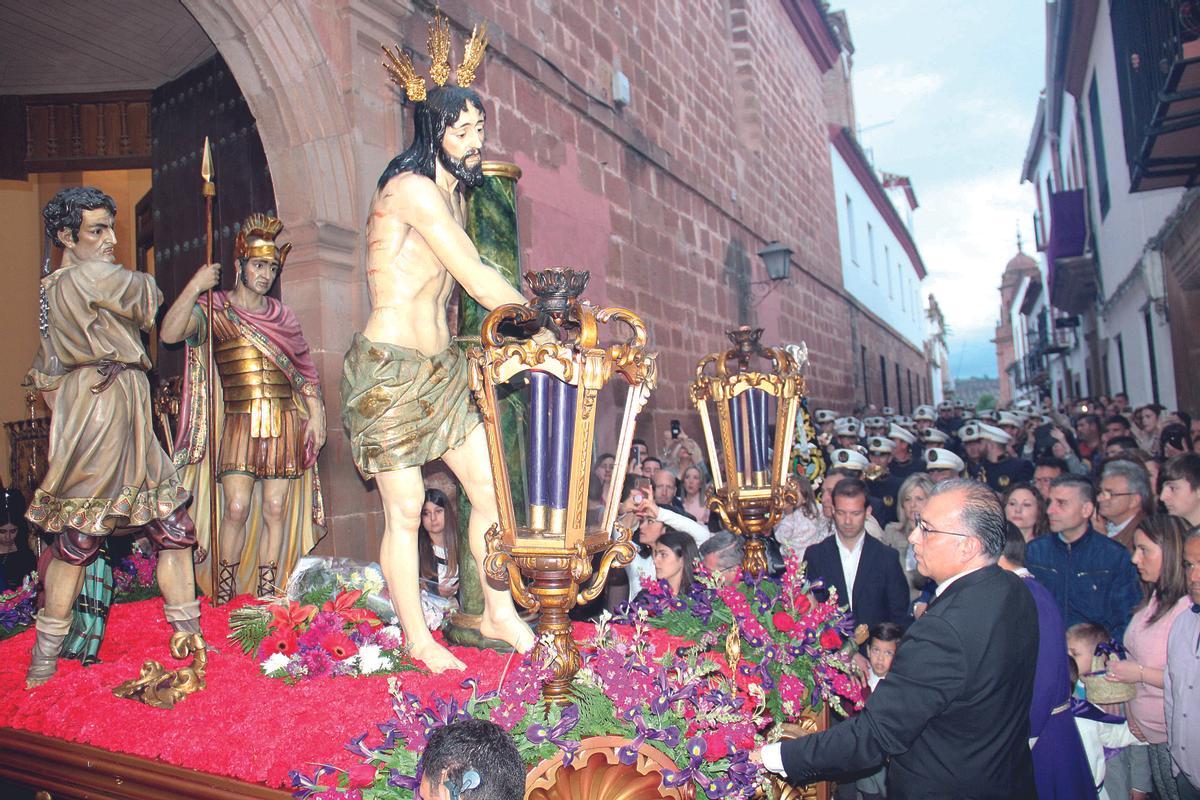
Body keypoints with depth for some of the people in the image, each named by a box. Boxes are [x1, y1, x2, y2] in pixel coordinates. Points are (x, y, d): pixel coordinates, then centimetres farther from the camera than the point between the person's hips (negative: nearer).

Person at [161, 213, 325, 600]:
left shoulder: (281, 315, 14)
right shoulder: (214, 309, 4)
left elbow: (305, 370, 15)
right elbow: (169, 333, -14)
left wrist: (315, 415, 8)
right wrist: (195, 288, -16)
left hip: (285, 424, 3)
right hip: (238, 424, -2)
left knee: (275, 509, 2)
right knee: (235, 508, -9)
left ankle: (266, 596, 11)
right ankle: (223, 596, 6)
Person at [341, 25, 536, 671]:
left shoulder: (454, 192, 13)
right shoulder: (413, 187, -16)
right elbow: (477, 279, -19)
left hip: (441, 366, 9)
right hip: (389, 371, -8)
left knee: (489, 485, 8)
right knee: (405, 512, 3)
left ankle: (498, 613, 25)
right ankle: (418, 639, 22)